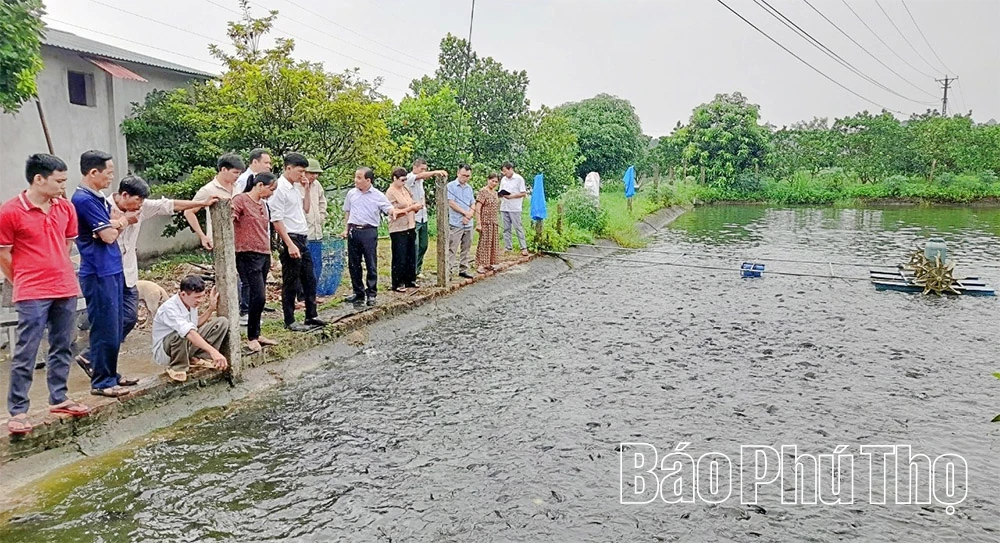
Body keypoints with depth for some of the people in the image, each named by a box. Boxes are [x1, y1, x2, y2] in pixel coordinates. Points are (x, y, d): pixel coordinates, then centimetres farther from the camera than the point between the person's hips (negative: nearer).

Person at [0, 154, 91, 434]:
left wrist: (56, 274, 16)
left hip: (66, 291, 6)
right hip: (32, 296, -5)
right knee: (25, 355, -1)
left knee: (62, 348, 14)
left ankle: (58, 398, 27)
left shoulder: (66, 208, 6)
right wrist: (26, 284, 5)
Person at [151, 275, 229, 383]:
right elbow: (189, 333, -44)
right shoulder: (169, 308, -30)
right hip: (164, 352, -7)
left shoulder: (191, 302, -4)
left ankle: (199, 358, 1)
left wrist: (211, 309, -1)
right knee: (180, 334, -42)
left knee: (222, 322, -5)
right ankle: (177, 368, -14)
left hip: (188, 346, 7)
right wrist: (212, 351, -55)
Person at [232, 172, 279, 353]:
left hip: (263, 255, 8)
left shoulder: (263, 204, 17)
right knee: (259, 297, -12)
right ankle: (251, 337, 1)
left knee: (259, 297, 11)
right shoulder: (241, 200, -7)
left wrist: (269, 255, 24)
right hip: (248, 255, -8)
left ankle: (256, 334, 19)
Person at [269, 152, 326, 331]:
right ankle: (290, 321, 9)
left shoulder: (294, 189, 14)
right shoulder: (279, 189, -14)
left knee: (309, 280, 13)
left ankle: (311, 316, 22)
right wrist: (290, 245, -22)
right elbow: (276, 219, -18)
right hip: (290, 240, -9)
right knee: (290, 283, 0)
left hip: (302, 240, 9)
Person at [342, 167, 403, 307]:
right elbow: (347, 212, 17)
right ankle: (358, 292, 21)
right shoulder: (351, 193, 9)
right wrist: (346, 228, 11)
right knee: (353, 264, 9)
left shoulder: (378, 196, -3)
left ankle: (371, 294, 8)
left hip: (369, 231, -4)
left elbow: (389, 209, -10)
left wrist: (394, 212, -33)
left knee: (371, 265, -1)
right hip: (353, 231, 4)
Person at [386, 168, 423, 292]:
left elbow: (410, 204, 19)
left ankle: (410, 280, 26)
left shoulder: (404, 189, 11)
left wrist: (417, 206, -4)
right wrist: (411, 207, -21)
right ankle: (397, 284, 8)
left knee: (411, 256, 14)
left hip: (410, 227, 8)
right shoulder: (390, 193, -12)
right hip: (398, 230, -8)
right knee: (399, 259, -1)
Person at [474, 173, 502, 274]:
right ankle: (480, 265, -5)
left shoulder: (495, 193, 14)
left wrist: (497, 222, 17)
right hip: (485, 221, -8)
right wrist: (478, 223, -21)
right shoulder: (482, 192, -10)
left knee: (492, 243, 9)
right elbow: (477, 208, -15)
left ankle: (488, 263, 17)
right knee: (484, 242, -8)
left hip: (494, 222, 8)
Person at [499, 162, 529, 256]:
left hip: (514, 208, -6)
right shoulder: (503, 180, 12)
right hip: (504, 208, 6)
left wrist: (511, 196, -16)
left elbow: (523, 193, -7)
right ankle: (508, 247, 13)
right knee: (506, 228, 7)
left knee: (518, 228, -4)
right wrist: (501, 195, -8)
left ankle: (524, 248, 1)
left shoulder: (519, 179, -5)